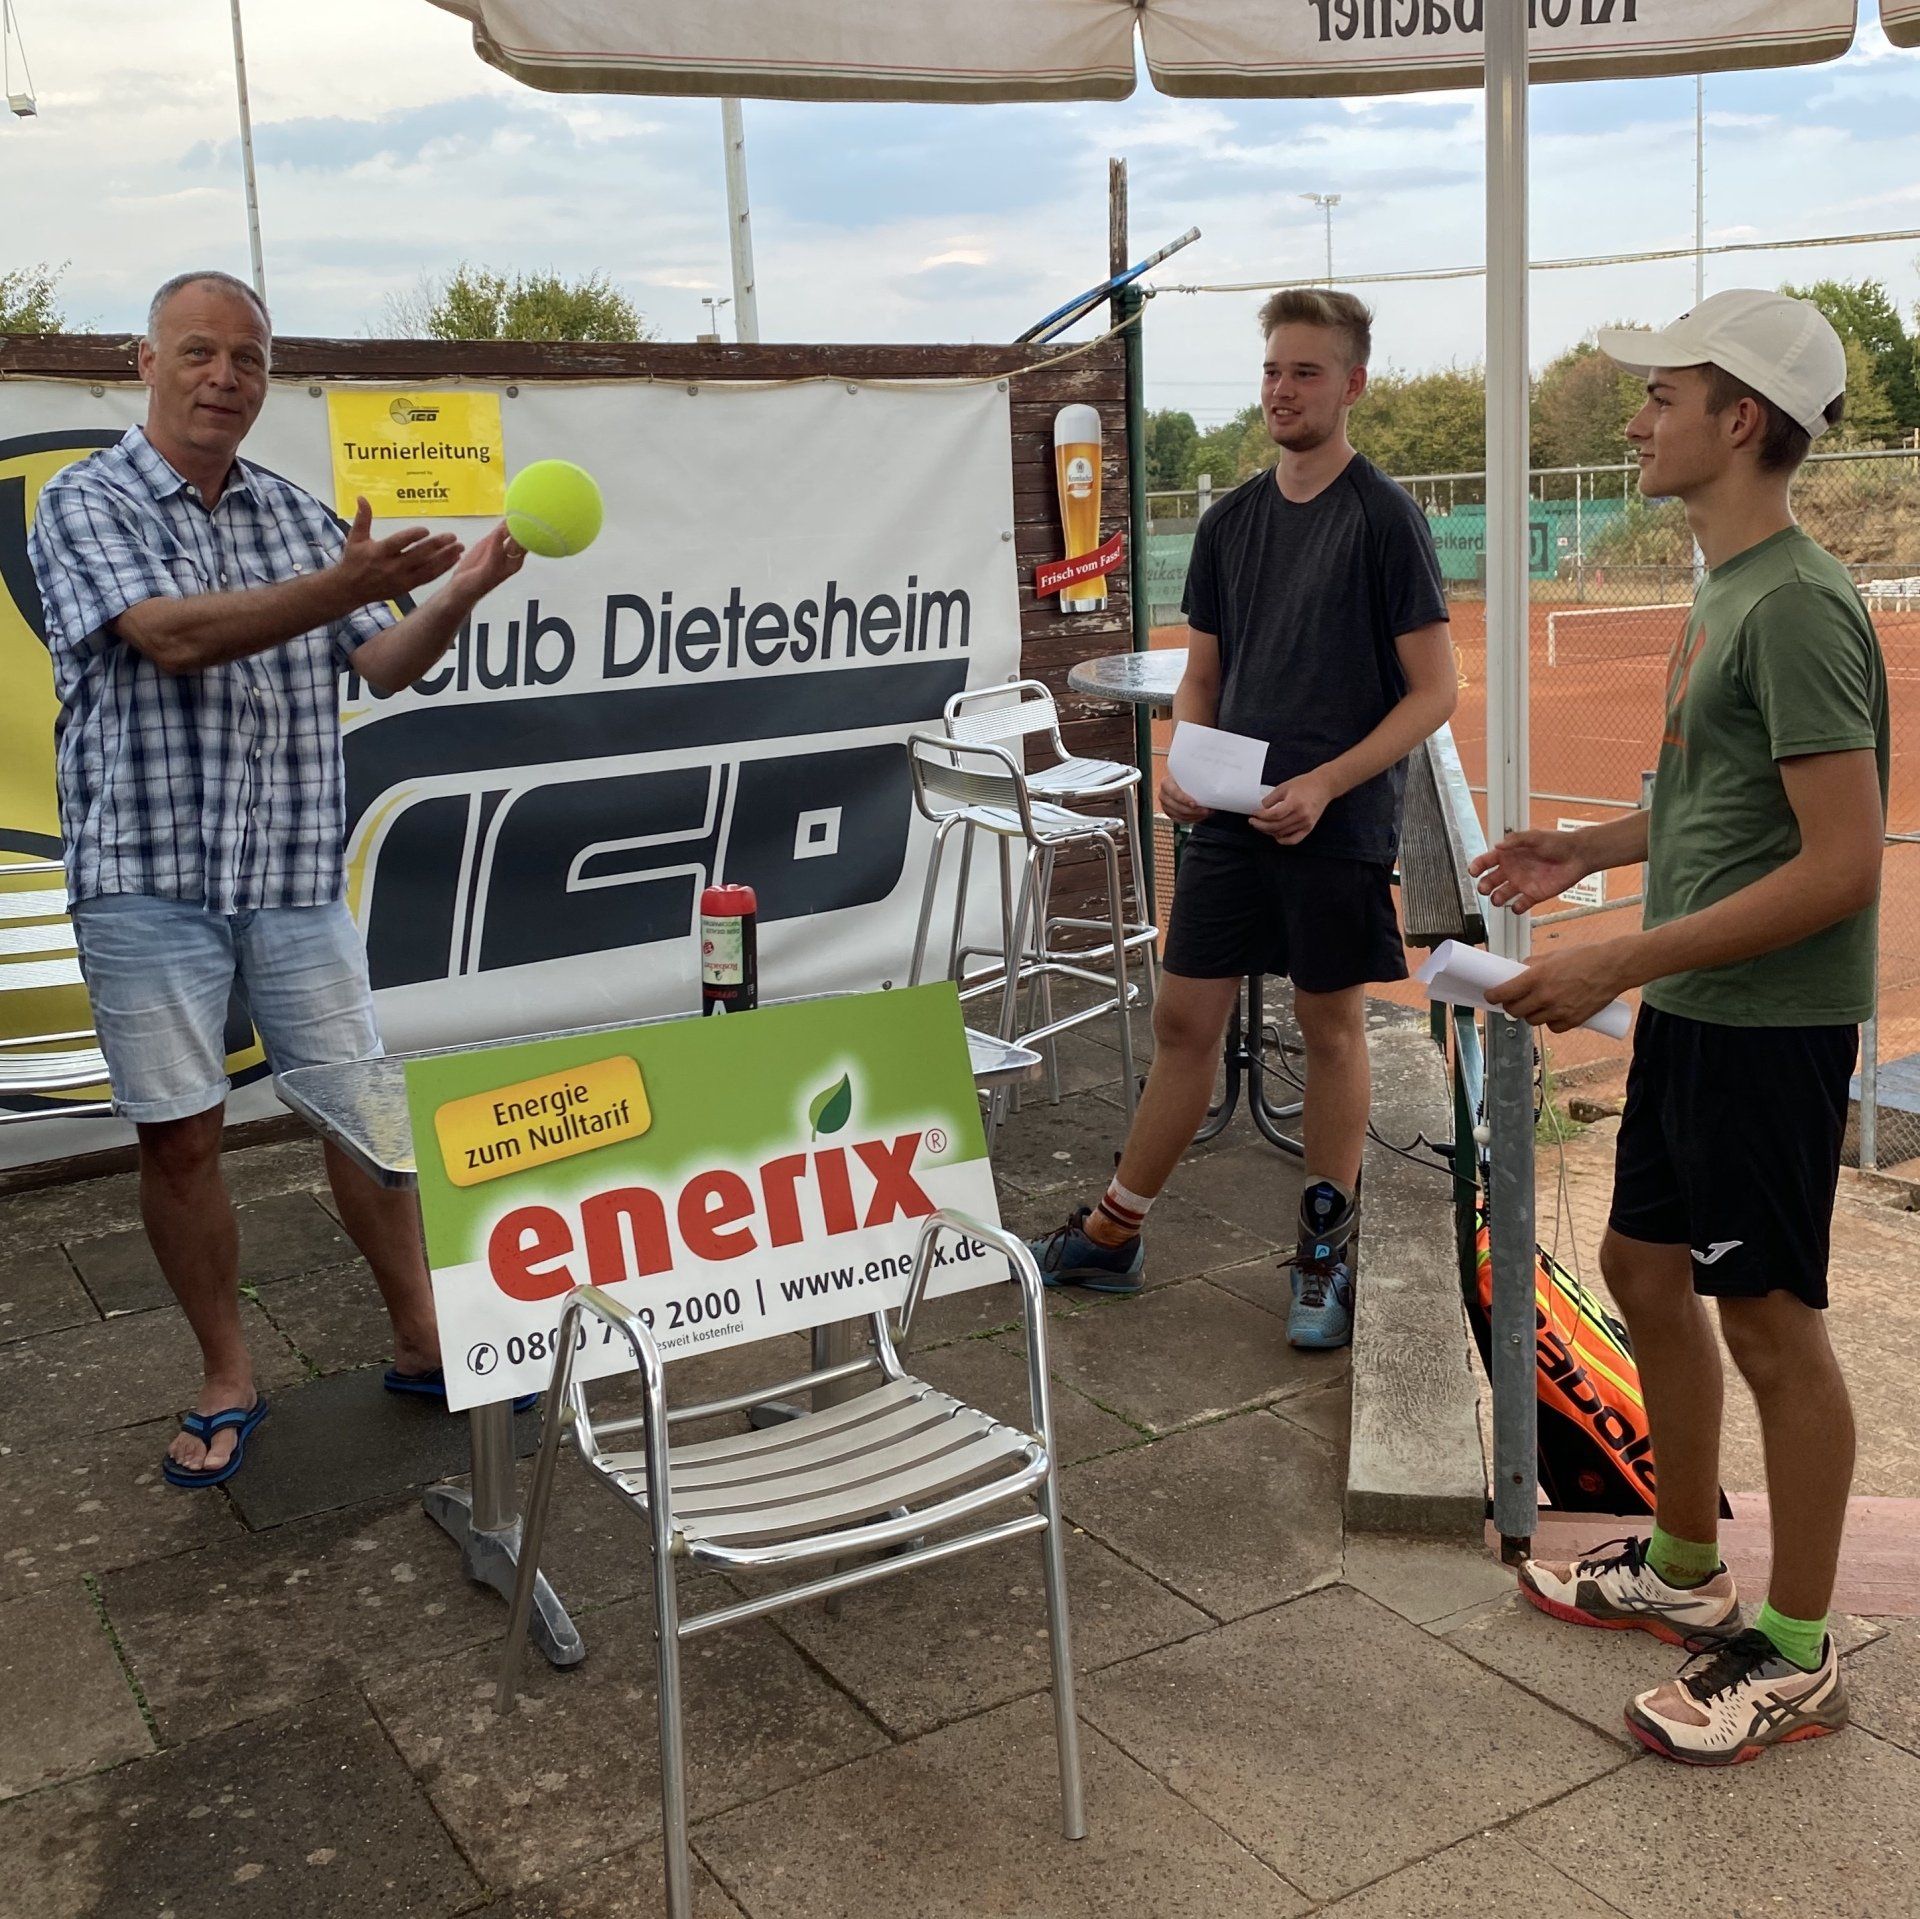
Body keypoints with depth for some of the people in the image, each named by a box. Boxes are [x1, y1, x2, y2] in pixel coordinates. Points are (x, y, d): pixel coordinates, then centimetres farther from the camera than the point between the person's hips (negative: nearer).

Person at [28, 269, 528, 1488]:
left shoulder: (297, 515, 12)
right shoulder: (88, 504, -2)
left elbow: (387, 665, 7)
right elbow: (172, 635, -19)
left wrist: (458, 594, -13)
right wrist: (347, 584, -29)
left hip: (297, 874, 3)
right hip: (149, 875, -3)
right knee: (179, 1137, 4)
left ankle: (420, 1341, 21)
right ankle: (229, 1380, 20)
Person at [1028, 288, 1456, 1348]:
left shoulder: (1384, 517, -7)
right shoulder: (1231, 520, 10)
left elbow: (1433, 690, -8)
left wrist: (1326, 783, -18)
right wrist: (1181, 765, -3)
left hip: (1339, 825, -5)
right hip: (1230, 819, 5)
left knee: (1331, 1030, 7)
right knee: (1183, 1019, 9)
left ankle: (1325, 1253, 22)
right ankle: (1113, 1237, 21)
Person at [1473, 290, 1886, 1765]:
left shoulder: (1799, 606, -19)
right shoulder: (1727, 591, 12)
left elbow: (1840, 862, -24)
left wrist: (1619, 963, -24)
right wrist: (1589, 850, 14)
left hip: (1772, 1023, -10)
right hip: (1693, 1012, 10)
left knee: (1770, 1317, 1)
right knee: (1645, 1267, 17)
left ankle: (1796, 1656, 19)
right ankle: (1686, 1571, 35)